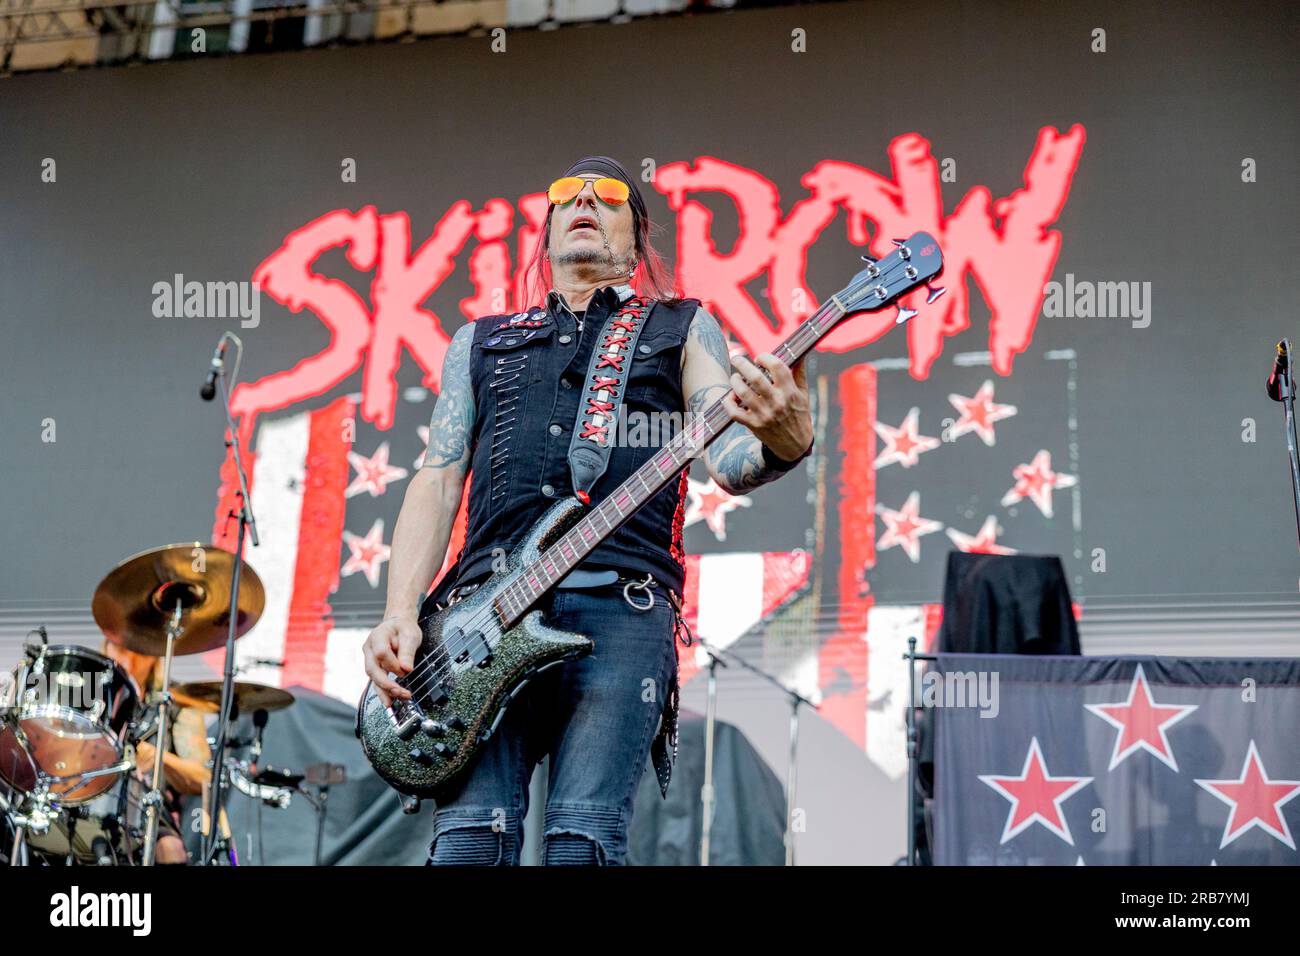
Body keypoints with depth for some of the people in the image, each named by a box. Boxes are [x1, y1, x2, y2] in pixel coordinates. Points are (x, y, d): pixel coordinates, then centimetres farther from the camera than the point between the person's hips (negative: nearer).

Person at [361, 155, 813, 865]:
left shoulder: (683, 327, 21)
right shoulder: (480, 341, 27)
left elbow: (728, 459, 5)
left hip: (621, 601, -2)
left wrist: (780, 444, -21)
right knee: (468, 834, -13)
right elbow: (438, 481, 18)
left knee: (583, 839, -14)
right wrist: (399, 614, 2)